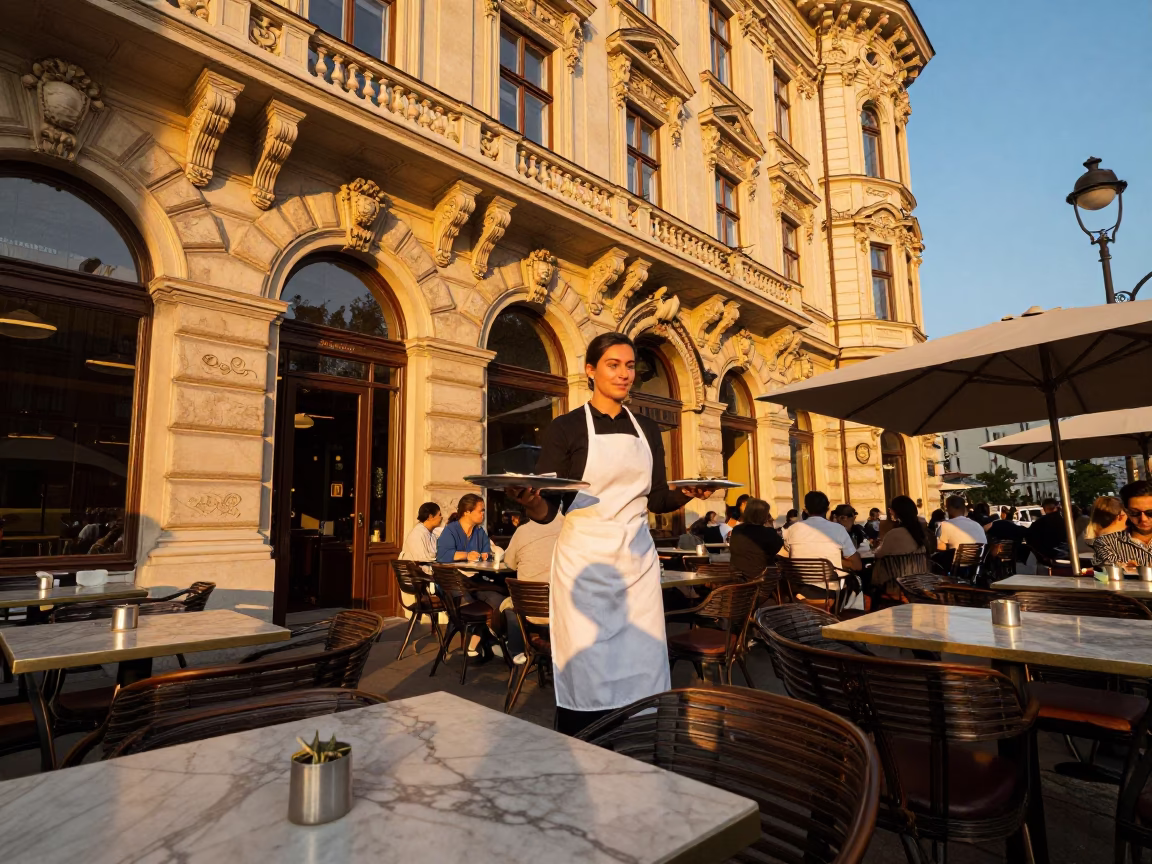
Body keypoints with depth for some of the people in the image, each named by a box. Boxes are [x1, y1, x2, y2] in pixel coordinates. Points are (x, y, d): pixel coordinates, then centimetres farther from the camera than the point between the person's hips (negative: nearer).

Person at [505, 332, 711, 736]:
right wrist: (529, 500, -29)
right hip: (585, 558, -4)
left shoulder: (647, 429, 12)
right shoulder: (566, 427, -3)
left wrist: (686, 493, -8)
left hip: (638, 559, 4)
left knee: (641, 671, 6)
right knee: (586, 671, 0)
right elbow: (546, 510, -7)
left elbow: (657, 499, 12)